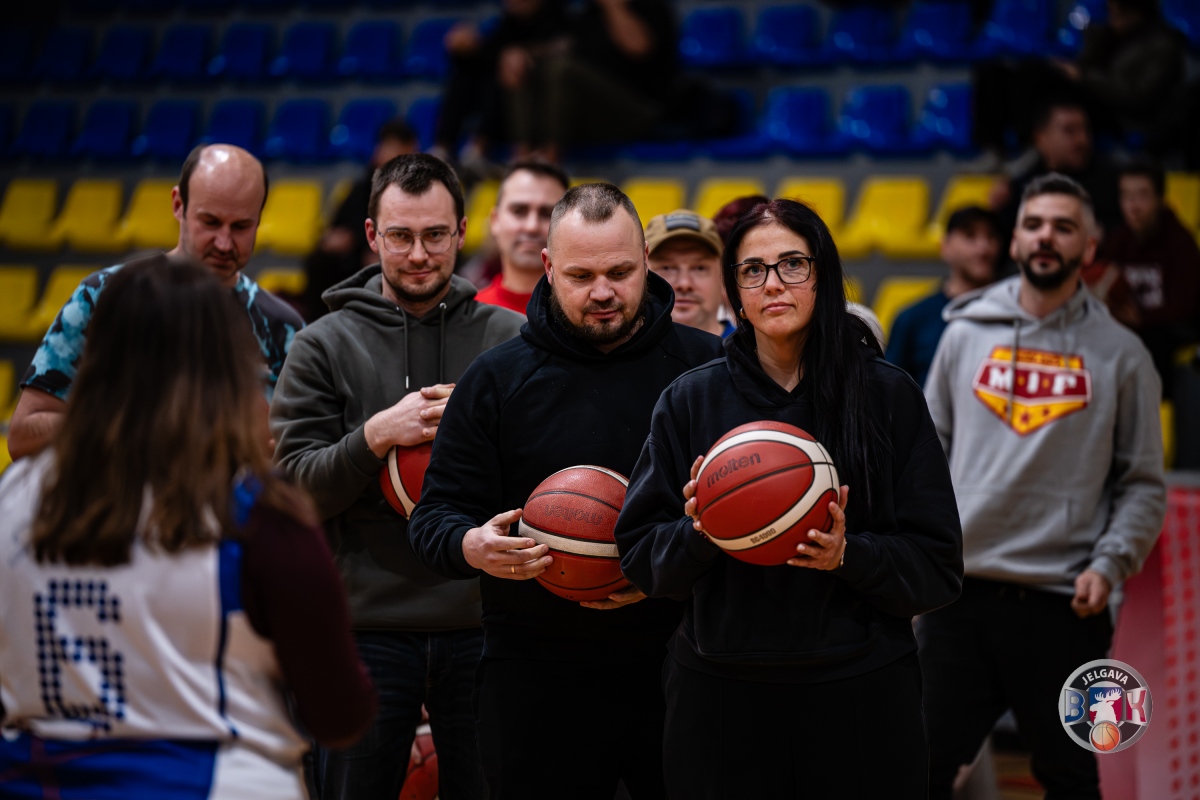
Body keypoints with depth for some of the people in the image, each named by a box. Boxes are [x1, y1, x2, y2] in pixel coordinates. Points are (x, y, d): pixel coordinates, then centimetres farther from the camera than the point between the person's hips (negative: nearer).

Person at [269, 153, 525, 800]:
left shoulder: (509, 339, 6)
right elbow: (296, 489, -3)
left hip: (480, 624, 1)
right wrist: (377, 436, -17)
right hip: (368, 630, 0)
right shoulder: (324, 346, 3)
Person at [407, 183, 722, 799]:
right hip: (537, 683, 0)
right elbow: (436, 517, 5)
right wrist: (472, 546, -19)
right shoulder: (494, 379, 4)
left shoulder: (704, 366, 4)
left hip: (680, 672, 0)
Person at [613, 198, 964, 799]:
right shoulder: (690, 400, 6)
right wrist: (698, 534, -13)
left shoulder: (889, 396, 2)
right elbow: (639, 557, 6)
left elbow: (938, 568, 1)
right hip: (720, 698, 1)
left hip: (860, 699, -1)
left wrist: (851, 554, -16)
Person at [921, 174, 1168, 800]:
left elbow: (1144, 484, 4)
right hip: (959, 590, 2)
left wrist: (1109, 564, -9)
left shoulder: (1120, 354, 3)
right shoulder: (966, 335, 8)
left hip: (1064, 605, -1)